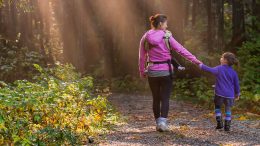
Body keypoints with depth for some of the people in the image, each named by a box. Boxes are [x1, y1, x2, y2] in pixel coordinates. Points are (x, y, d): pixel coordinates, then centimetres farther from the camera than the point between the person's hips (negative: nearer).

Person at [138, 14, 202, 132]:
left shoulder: (145, 37, 1)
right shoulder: (166, 37, -7)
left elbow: (142, 56, 5)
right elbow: (181, 50, -7)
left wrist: (142, 71, 15)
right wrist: (195, 60, -2)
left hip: (152, 72, 3)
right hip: (165, 71, -3)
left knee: (156, 99, 13)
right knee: (165, 98, 2)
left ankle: (158, 123, 18)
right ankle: (163, 122, -12)